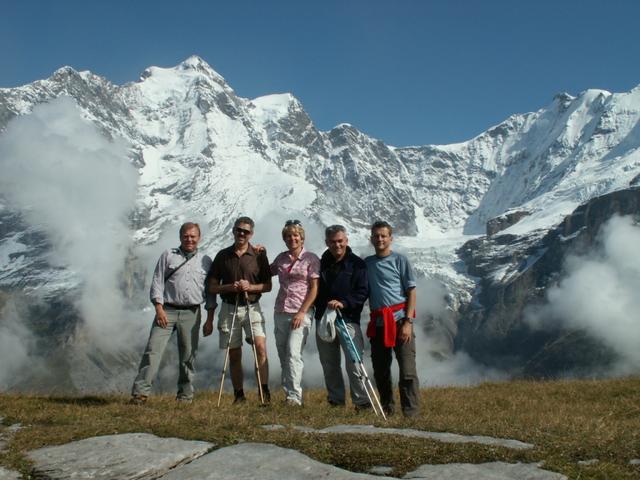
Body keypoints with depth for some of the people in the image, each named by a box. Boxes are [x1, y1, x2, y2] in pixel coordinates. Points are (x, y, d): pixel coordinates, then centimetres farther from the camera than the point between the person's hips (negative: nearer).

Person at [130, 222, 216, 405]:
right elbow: (157, 282, 4)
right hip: (167, 311, -1)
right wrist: (159, 308, -7)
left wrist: (210, 319, 5)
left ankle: (185, 394, 15)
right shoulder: (168, 255, 9)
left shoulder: (206, 261, 12)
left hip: (191, 314, 1)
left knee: (188, 355, 4)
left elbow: (211, 292, 11)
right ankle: (140, 391, -9)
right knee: (153, 350, -9)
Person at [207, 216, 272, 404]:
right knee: (234, 355, 6)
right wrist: (229, 287, -13)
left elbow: (268, 286, 4)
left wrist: (250, 287, -14)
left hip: (252, 307, -2)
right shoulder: (223, 255, 6)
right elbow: (212, 287, 6)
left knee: (260, 346, -19)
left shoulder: (259, 256, 2)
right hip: (229, 308, 2)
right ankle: (238, 394, 16)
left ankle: (264, 390, -14)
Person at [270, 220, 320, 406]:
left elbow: (314, 288, -7)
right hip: (280, 312, 6)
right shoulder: (281, 258, 11)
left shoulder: (311, 259, -3)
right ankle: (288, 392, 18)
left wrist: (302, 312, -14)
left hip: (301, 313, -6)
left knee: (293, 353, -16)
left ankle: (294, 396, -15)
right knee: (283, 355, 8)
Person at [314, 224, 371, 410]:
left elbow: (363, 292, -8)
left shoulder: (357, 264, -1)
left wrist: (343, 302, -22)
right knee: (329, 363, 10)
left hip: (348, 320, -5)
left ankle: (361, 400, -4)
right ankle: (335, 398, 21)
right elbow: (315, 291, 20)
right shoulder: (321, 264, 12)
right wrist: (317, 309, 4)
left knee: (353, 362, -10)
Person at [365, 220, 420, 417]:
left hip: (399, 320, -4)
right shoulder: (366, 263, 14)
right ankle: (387, 408, 24)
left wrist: (408, 321, -10)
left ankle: (412, 412, -5)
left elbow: (411, 292, -1)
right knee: (380, 370, 10)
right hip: (377, 322, 5)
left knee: (407, 369, -9)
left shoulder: (400, 260, 2)